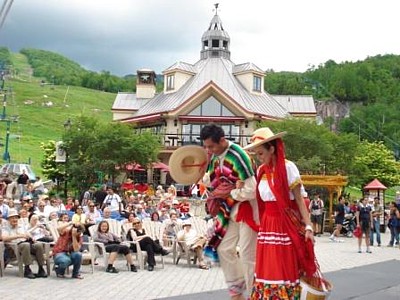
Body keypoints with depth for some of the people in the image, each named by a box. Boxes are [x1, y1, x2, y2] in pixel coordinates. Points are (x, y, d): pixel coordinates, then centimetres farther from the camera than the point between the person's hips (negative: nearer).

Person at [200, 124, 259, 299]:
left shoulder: (238, 156, -25)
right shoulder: (214, 156, 2)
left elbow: (251, 190, -27)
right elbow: (212, 181, 10)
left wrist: (229, 193, -18)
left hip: (247, 209, -9)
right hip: (229, 210, 9)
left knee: (247, 254, -2)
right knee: (224, 249, 13)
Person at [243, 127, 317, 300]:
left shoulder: (287, 167, -8)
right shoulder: (261, 171, 9)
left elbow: (299, 199, -7)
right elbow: (259, 199, 12)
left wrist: (308, 226, -11)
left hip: (287, 224, -5)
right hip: (267, 225, 5)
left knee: (287, 270, 1)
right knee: (268, 270, 8)